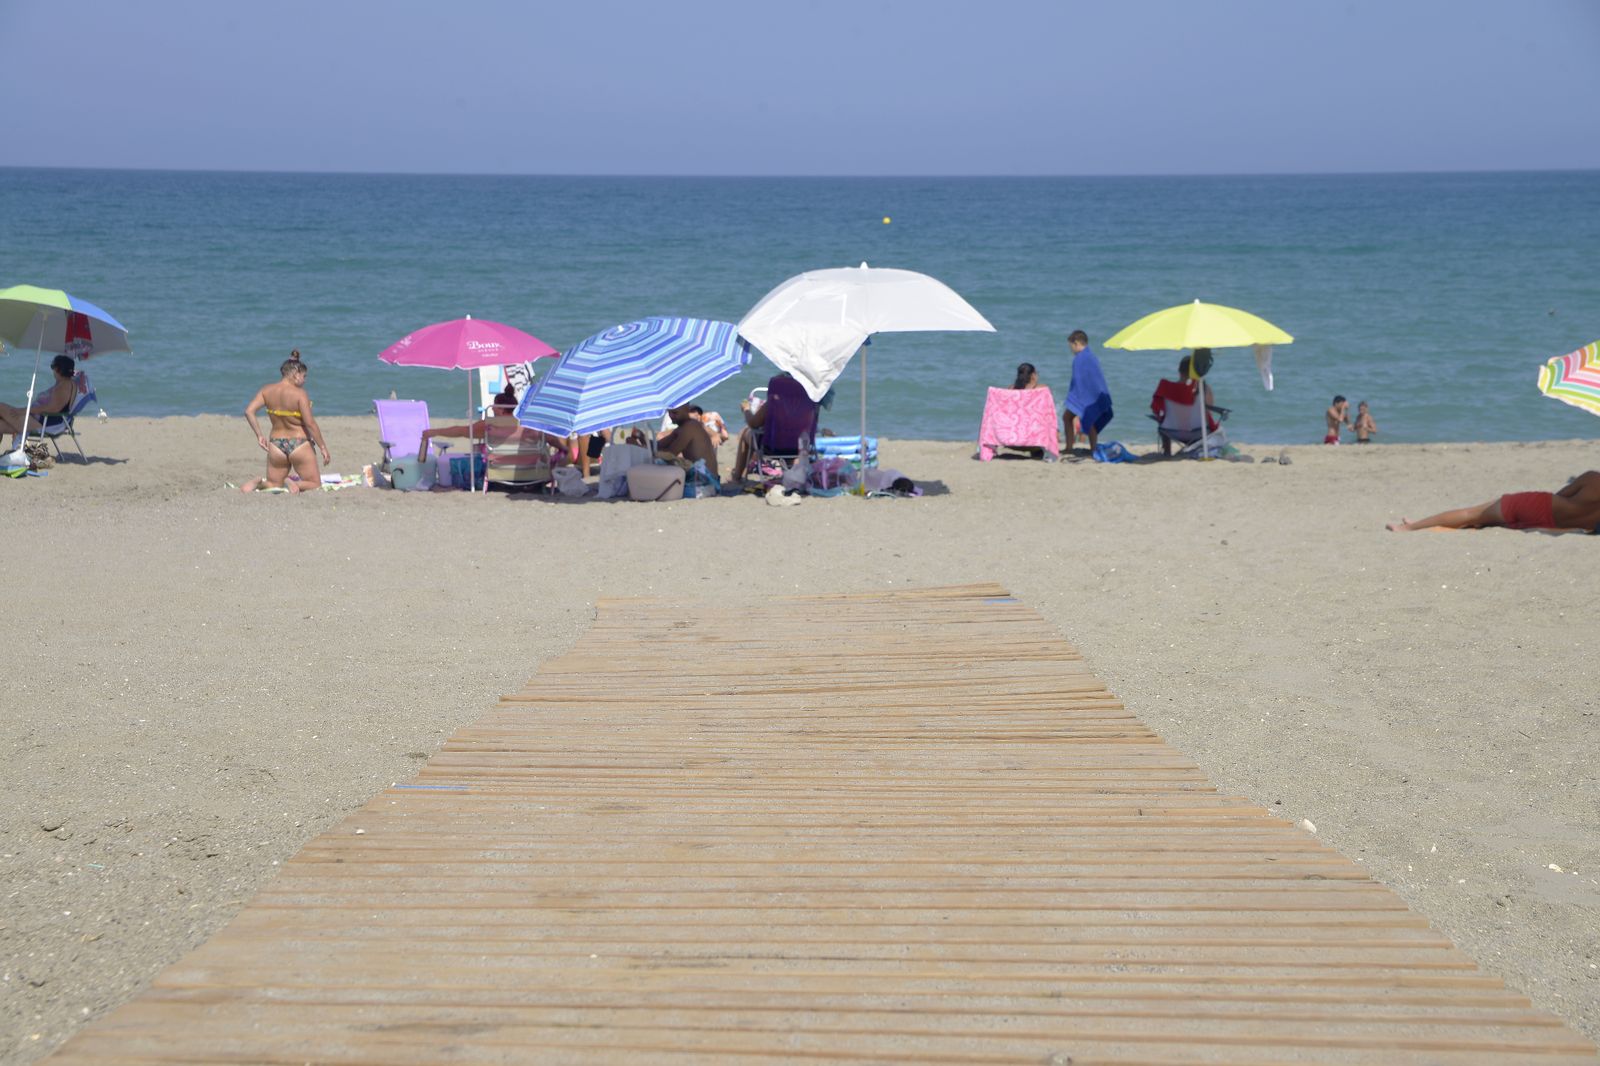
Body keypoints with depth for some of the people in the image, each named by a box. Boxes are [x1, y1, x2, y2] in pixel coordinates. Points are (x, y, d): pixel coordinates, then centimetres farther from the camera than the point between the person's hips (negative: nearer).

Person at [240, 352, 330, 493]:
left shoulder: (267, 390, 0)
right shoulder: (300, 394, -15)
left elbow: (249, 411, -5)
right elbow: (310, 424, -17)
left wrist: (259, 436, 4)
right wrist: (323, 447, -9)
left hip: (276, 445, 5)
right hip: (299, 445, -5)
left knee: (273, 485, 19)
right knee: (315, 485, 8)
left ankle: (259, 483, -15)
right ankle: (294, 484, -24)